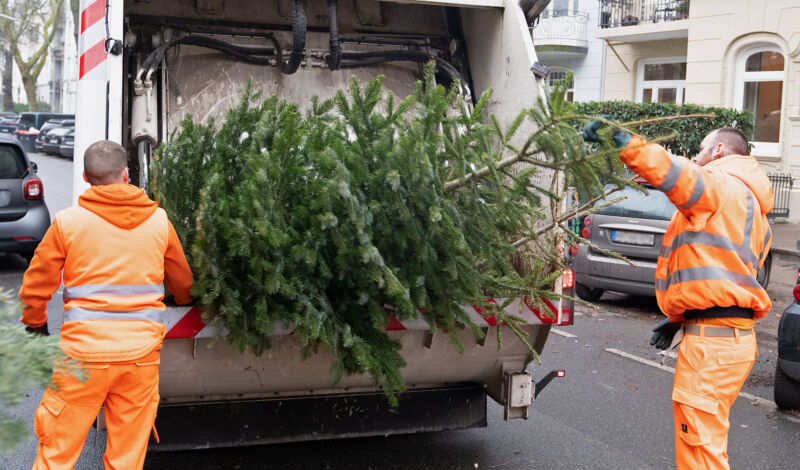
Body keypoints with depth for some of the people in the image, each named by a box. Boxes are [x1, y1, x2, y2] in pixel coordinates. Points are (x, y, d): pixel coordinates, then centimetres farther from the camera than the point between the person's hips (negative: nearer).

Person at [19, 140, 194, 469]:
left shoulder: (68, 221, -3)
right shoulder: (159, 220, 4)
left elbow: (36, 286, 4)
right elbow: (183, 283, 18)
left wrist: (35, 322, 25)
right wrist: (184, 301, 41)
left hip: (85, 350, -2)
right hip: (142, 353, 2)